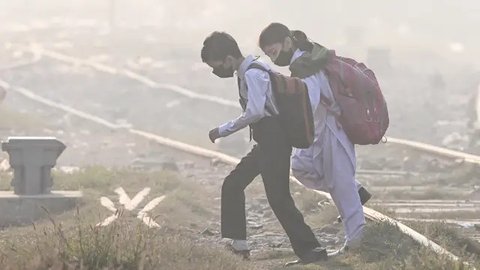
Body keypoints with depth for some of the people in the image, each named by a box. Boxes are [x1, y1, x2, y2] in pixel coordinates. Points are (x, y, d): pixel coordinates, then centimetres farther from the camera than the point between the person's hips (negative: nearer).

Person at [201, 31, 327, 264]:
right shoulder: (246, 73, 12)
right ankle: (237, 245, 16)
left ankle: (310, 251, -10)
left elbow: (255, 112, -27)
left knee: (278, 198, -12)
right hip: (266, 142, 11)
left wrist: (223, 130, -19)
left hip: (274, 141, -11)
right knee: (232, 185, 14)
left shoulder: (252, 74, -17)